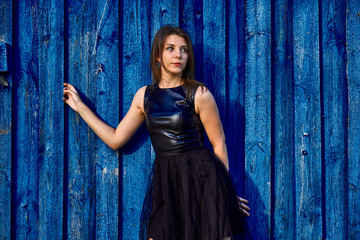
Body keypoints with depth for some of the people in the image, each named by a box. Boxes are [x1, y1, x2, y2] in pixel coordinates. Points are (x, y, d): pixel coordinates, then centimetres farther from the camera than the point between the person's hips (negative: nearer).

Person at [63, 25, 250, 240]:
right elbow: (115, 139, 11)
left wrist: (226, 191, 4)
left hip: (201, 176, -3)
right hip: (165, 180, 3)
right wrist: (80, 107, 15)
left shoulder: (199, 94, -6)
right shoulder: (144, 95, 8)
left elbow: (219, 144, 0)